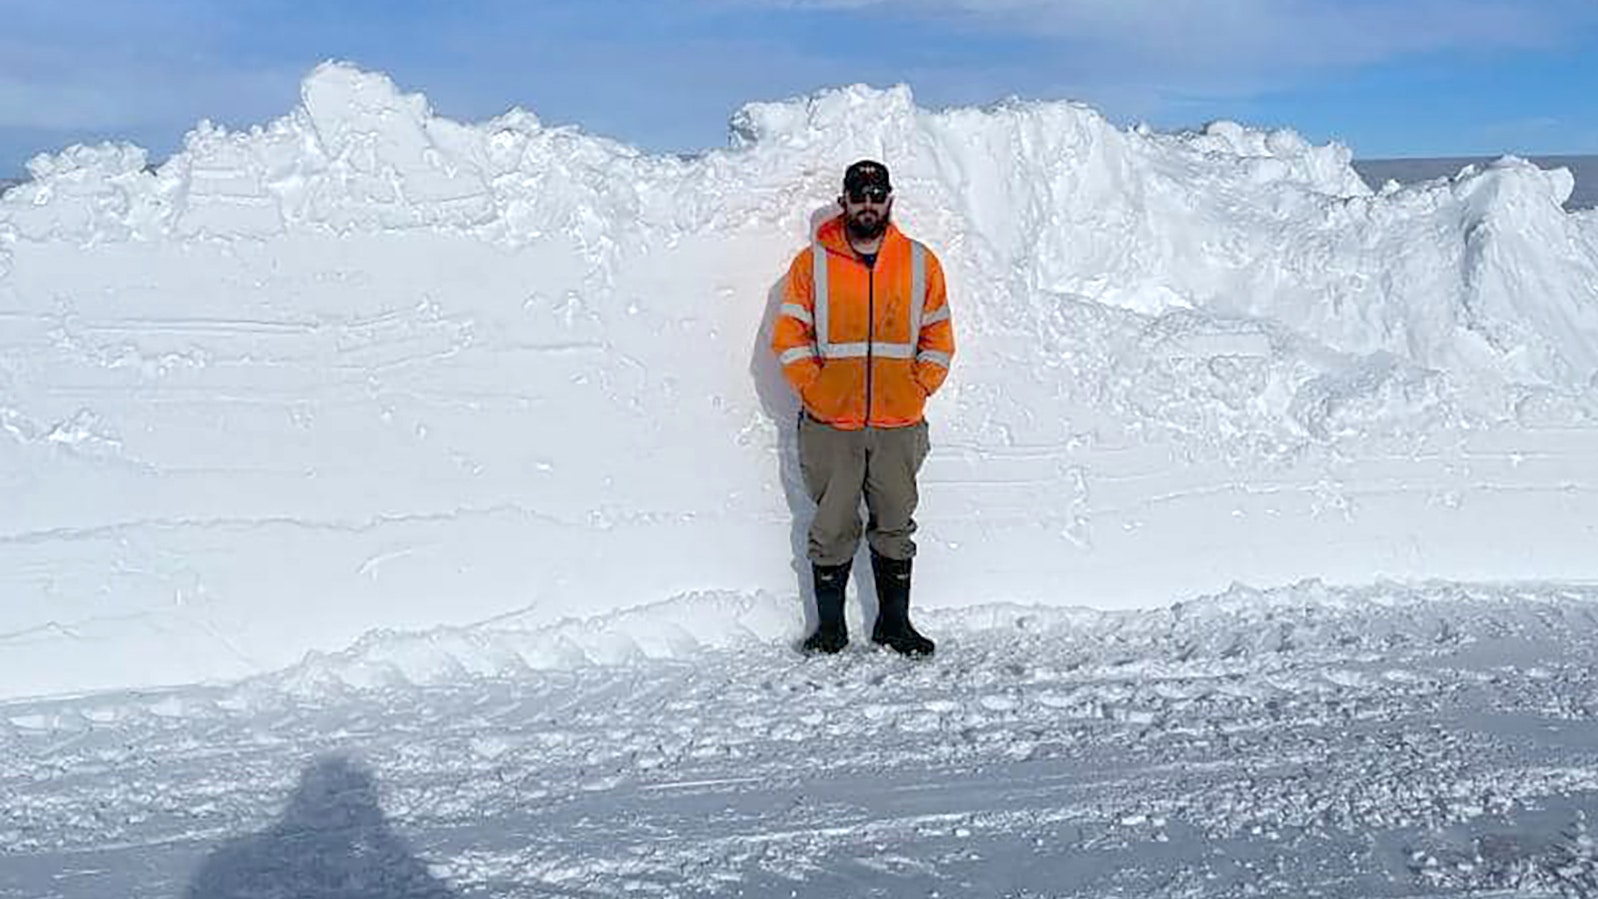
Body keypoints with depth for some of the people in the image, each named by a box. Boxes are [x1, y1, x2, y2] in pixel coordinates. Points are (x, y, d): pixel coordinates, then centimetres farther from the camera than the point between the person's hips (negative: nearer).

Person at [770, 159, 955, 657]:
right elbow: (789, 336, 4)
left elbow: (938, 338, 11)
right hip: (830, 426, -1)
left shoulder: (921, 263, 7)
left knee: (896, 526, 9)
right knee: (832, 529, 3)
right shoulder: (812, 262, 3)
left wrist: (917, 389, 0)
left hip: (899, 426, 2)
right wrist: (814, 389, -5)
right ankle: (830, 625, 16)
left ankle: (894, 622, 21)